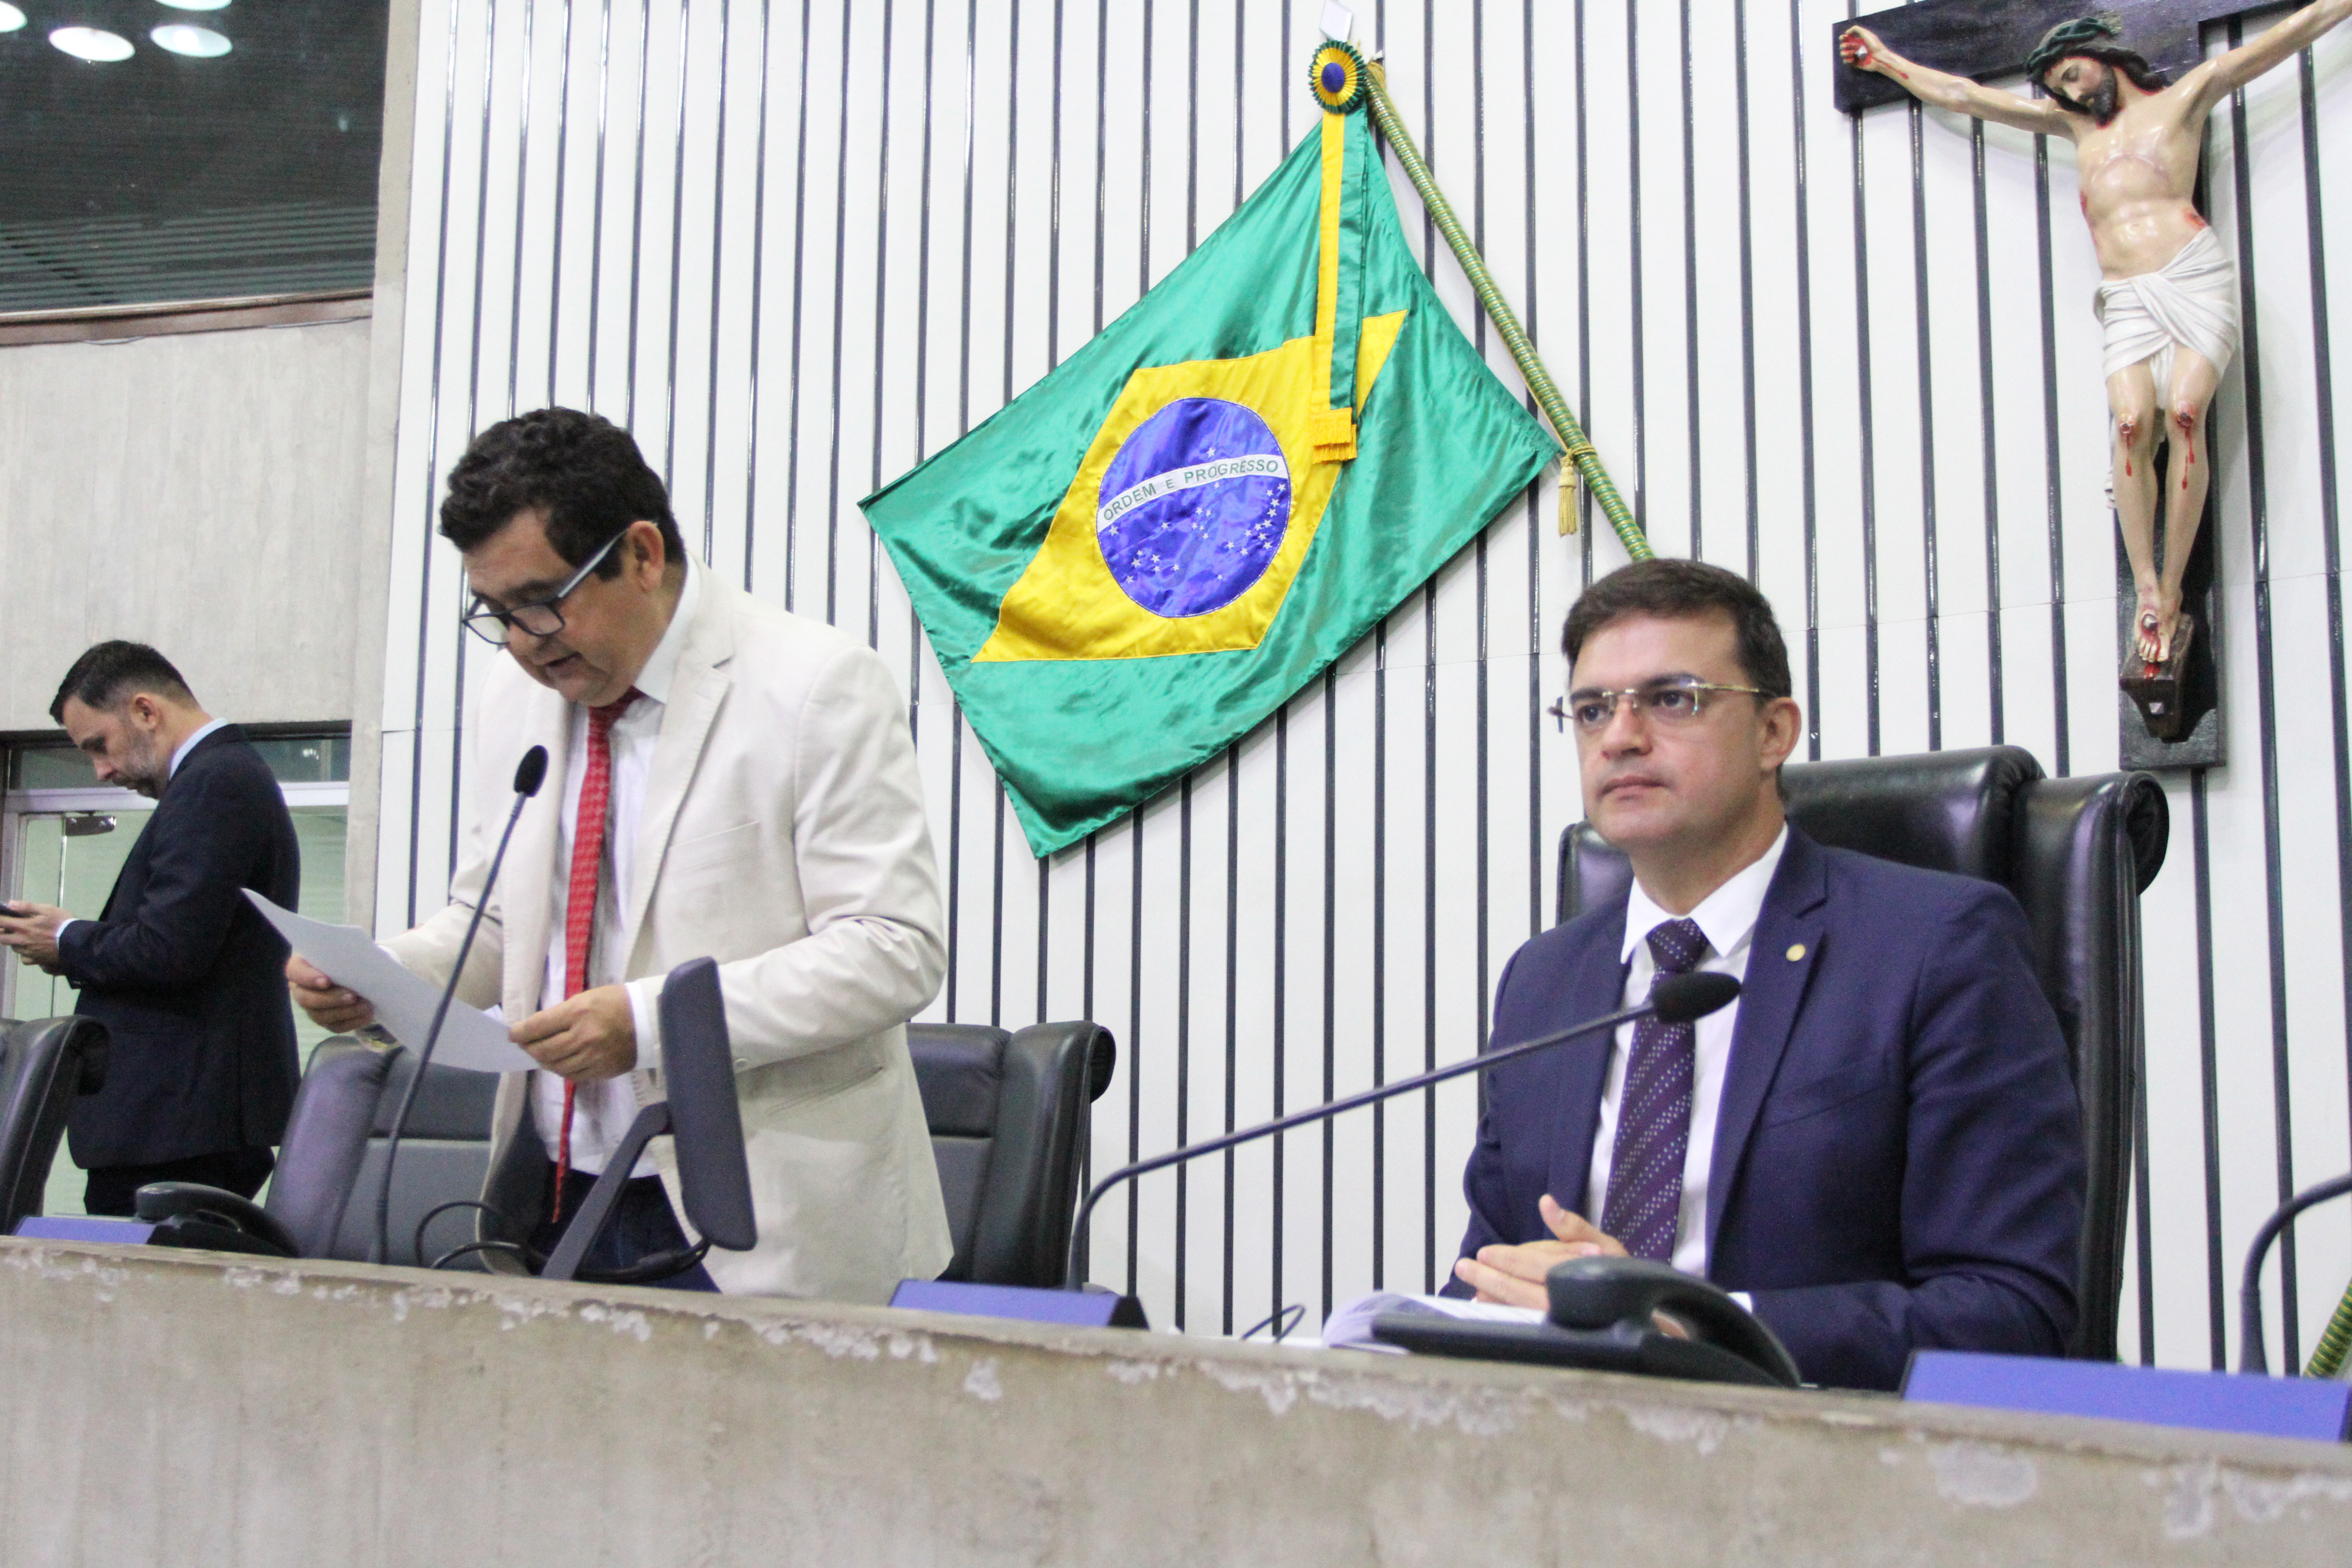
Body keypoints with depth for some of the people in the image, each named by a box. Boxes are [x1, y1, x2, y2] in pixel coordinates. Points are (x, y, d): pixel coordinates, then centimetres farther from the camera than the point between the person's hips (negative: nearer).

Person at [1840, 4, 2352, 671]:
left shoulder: (2185, 98, 19)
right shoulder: (2076, 125, 30)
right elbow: (1967, 96, 35)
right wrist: (1886, 61, 38)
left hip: (2193, 276, -3)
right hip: (2127, 298, 3)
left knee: (2186, 412, -22)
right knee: (2132, 423, -21)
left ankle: (2172, 595, -21)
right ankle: (2146, 592, -25)